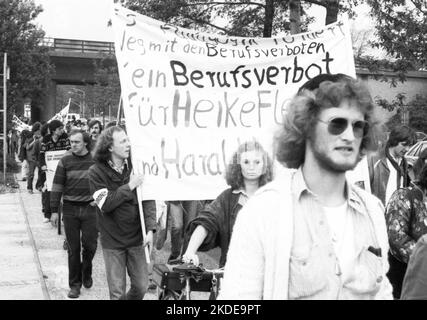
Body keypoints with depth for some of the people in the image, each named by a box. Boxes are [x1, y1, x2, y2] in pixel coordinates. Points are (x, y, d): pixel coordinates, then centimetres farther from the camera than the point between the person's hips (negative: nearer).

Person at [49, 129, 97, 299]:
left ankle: (86, 273, 29)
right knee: (73, 248, 4)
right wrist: (54, 211, -1)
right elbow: (57, 186, 1)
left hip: (90, 208, 0)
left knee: (90, 245, 0)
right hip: (70, 208, 0)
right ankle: (74, 284, 13)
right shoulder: (65, 160, -1)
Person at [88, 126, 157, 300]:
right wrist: (129, 186, -21)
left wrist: (150, 229, -15)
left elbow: (148, 199, -4)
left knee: (141, 286, 8)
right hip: (112, 241, -2)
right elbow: (105, 205, -17)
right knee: (117, 292, 5)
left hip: (136, 238, 2)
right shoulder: (96, 172, -8)